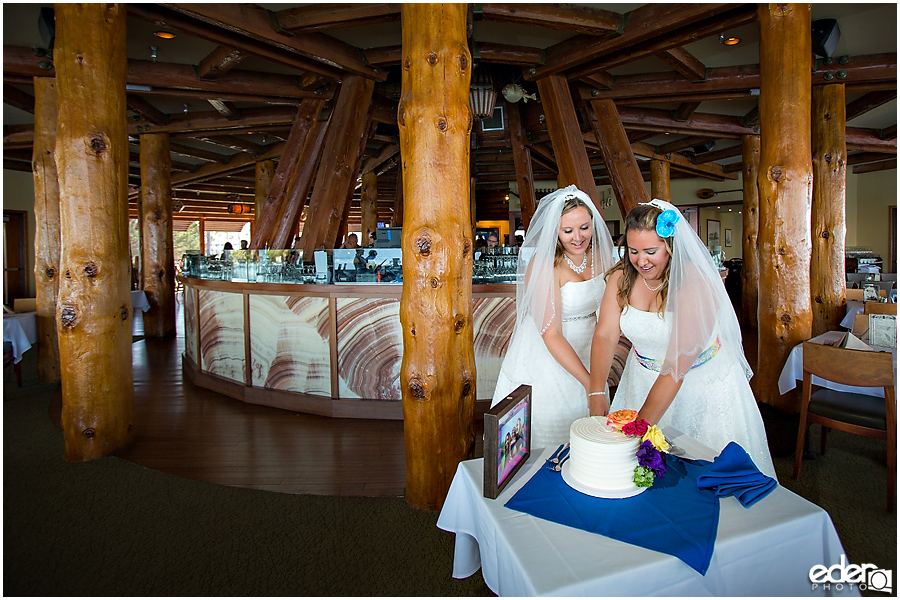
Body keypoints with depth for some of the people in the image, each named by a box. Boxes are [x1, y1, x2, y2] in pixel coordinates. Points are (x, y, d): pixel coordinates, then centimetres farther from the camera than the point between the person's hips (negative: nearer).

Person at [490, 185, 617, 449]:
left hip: (584, 354, 6)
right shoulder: (543, 265, -21)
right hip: (546, 357, -6)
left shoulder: (599, 254, -2)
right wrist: (589, 383, -26)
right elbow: (551, 335, -23)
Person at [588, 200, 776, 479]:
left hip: (702, 384, -4)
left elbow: (678, 365, -30)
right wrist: (596, 393, -29)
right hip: (644, 379, 4)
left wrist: (642, 424, -34)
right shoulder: (621, 277, -10)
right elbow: (605, 335, -15)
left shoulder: (695, 284, -25)